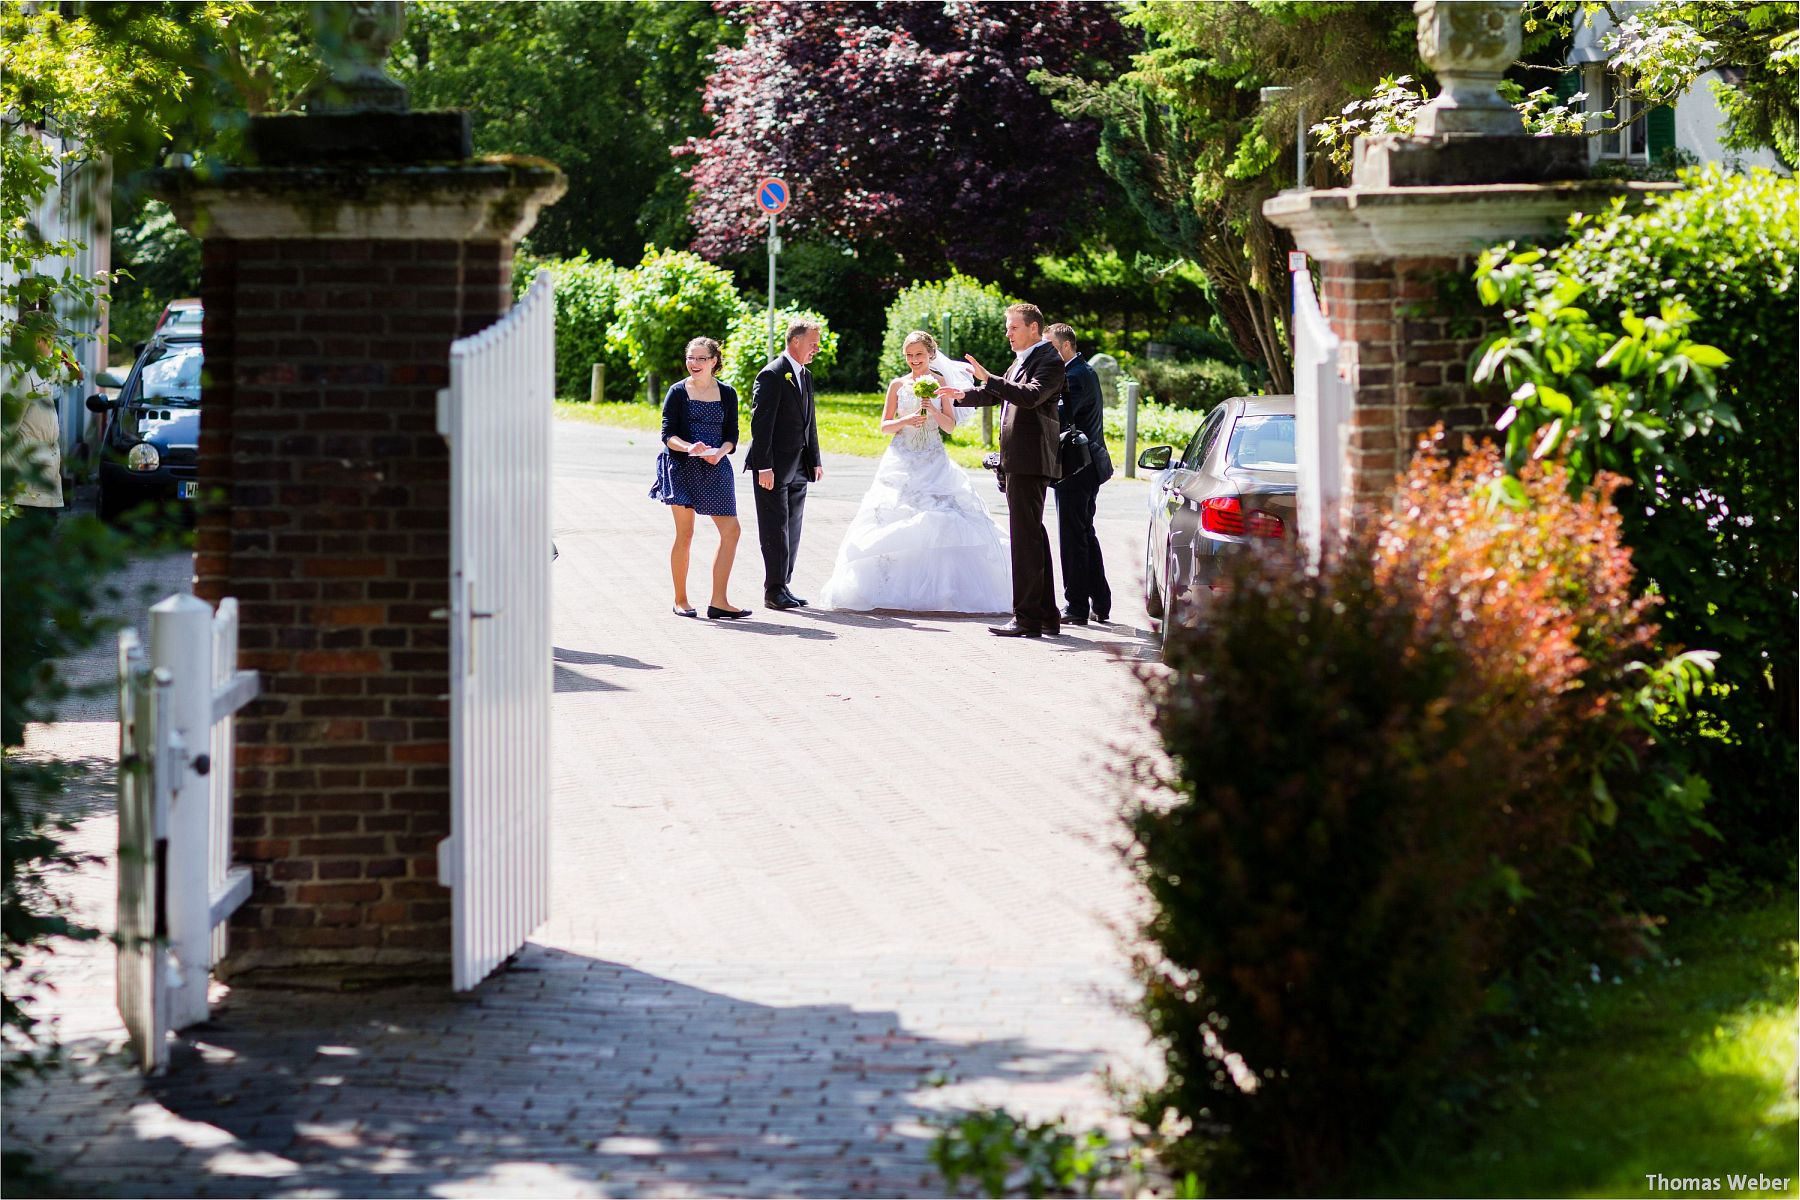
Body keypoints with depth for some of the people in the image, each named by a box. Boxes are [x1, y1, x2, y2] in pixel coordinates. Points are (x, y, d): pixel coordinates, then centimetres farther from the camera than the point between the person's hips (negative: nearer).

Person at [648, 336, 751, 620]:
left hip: (715, 468, 3)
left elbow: (731, 436, 8)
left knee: (731, 531, -5)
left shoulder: (727, 394, 9)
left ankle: (718, 601, -2)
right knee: (685, 534, -2)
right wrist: (689, 447, -23)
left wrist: (720, 452, -13)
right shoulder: (678, 392, 1)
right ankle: (680, 600, 9)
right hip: (682, 468, -3)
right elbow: (667, 434, -4)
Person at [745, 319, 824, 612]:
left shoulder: (805, 375, 14)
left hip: (798, 467, 8)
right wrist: (764, 466, -20)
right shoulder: (772, 375, -12)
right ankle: (774, 590, -1)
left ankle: (783, 586, 16)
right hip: (774, 466, -8)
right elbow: (761, 422, -16)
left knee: (792, 529, 10)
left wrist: (814, 461, 16)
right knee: (775, 528, -5)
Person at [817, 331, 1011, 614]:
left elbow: (951, 426, 5)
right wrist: (906, 420, -12)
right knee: (895, 523, -6)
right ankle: (894, 588, -3)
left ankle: (940, 588, -6)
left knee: (940, 522, -11)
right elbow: (884, 426, 6)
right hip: (902, 460, 0)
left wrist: (934, 411, -13)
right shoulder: (898, 385, 7)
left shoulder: (940, 383, 6)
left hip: (934, 461, 0)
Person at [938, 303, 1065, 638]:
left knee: (1026, 537, -10)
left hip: (1029, 460, -10)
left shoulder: (1049, 361, -10)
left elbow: (1031, 396, -26)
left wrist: (988, 378, -28)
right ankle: (1047, 615, 18)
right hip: (1019, 460, 10)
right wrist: (961, 395, 20)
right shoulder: (1021, 361, 19)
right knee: (1033, 537, 13)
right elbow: (994, 395, 32)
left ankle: (1027, 617, -10)